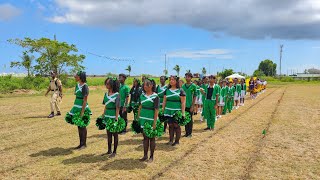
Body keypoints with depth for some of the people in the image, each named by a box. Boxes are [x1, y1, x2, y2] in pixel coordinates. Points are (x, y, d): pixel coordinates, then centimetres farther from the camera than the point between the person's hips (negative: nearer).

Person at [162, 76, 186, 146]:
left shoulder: (180, 91, -4)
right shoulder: (167, 90, 8)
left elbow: (183, 102, -6)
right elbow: (164, 101, 12)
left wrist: (183, 112, -11)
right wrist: (163, 110, 7)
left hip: (177, 111, -4)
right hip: (169, 111, 4)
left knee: (176, 125, 2)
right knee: (170, 125, 9)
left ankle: (177, 141, 15)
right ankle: (171, 140, 21)